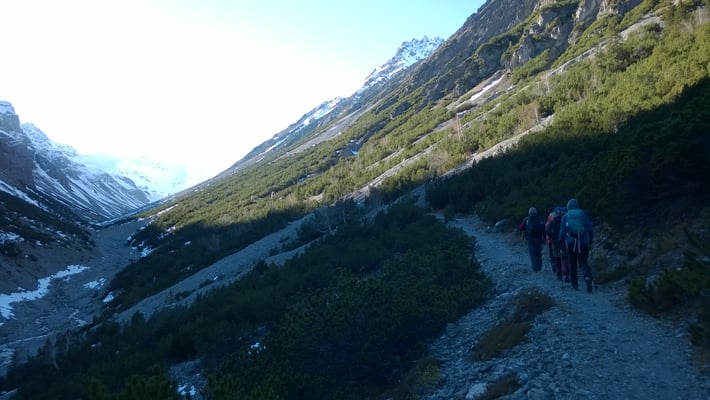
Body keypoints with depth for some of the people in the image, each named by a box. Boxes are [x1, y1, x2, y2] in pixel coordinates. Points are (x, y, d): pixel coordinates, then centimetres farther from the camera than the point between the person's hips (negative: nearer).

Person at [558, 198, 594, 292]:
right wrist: (590, 241, 11)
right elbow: (591, 229, 2)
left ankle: (574, 283, 15)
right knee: (583, 263, 5)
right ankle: (587, 276, -23)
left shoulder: (565, 217, 0)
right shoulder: (584, 214, 2)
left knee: (572, 264, 12)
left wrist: (561, 241, 14)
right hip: (583, 243, 0)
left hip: (571, 243, 0)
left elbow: (562, 231, 0)